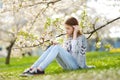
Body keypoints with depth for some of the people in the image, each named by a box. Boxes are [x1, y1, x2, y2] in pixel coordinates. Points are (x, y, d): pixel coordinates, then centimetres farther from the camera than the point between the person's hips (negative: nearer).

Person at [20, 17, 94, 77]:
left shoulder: (82, 38, -5)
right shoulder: (69, 37, 17)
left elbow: (74, 50, -22)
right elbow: (64, 53, 14)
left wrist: (75, 33, -16)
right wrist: (57, 46, -6)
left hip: (76, 64, -7)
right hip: (67, 65, 7)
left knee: (57, 48, -26)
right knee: (52, 47, -15)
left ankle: (40, 69, -35)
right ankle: (32, 68, -26)